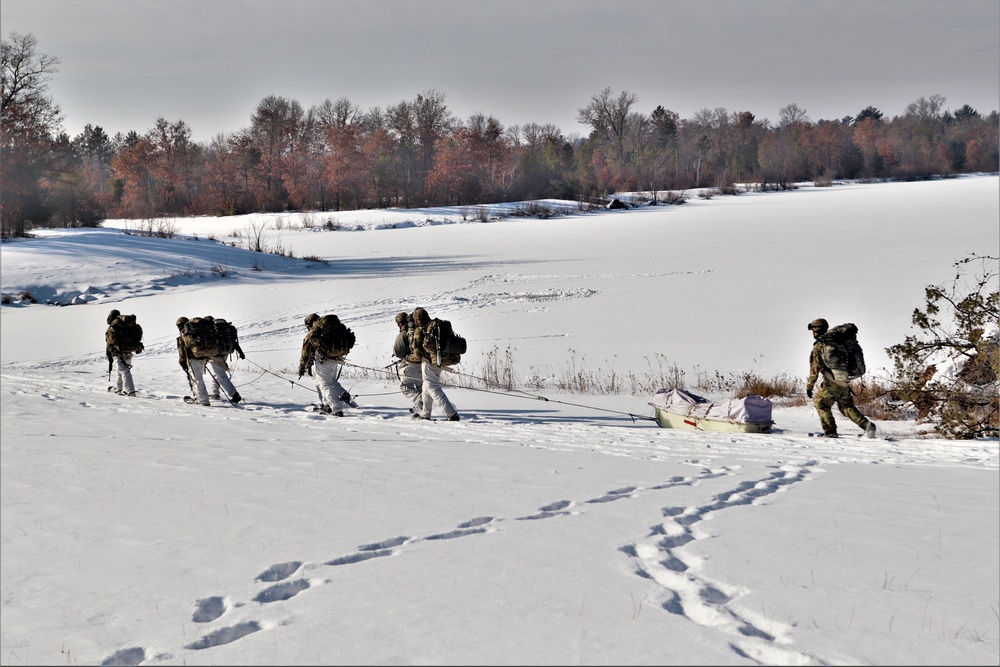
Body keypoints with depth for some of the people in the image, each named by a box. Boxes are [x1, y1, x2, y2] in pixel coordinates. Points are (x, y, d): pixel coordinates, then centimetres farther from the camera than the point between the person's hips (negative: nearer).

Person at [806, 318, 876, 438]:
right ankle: (866, 424, 1)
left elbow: (814, 369, -12)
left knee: (820, 403, 13)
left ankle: (830, 431, 8)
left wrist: (809, 386, -5)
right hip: (845, 383, 6)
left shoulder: (818, 348, -10)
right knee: (847, 407, 18)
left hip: (831, 384, -6)